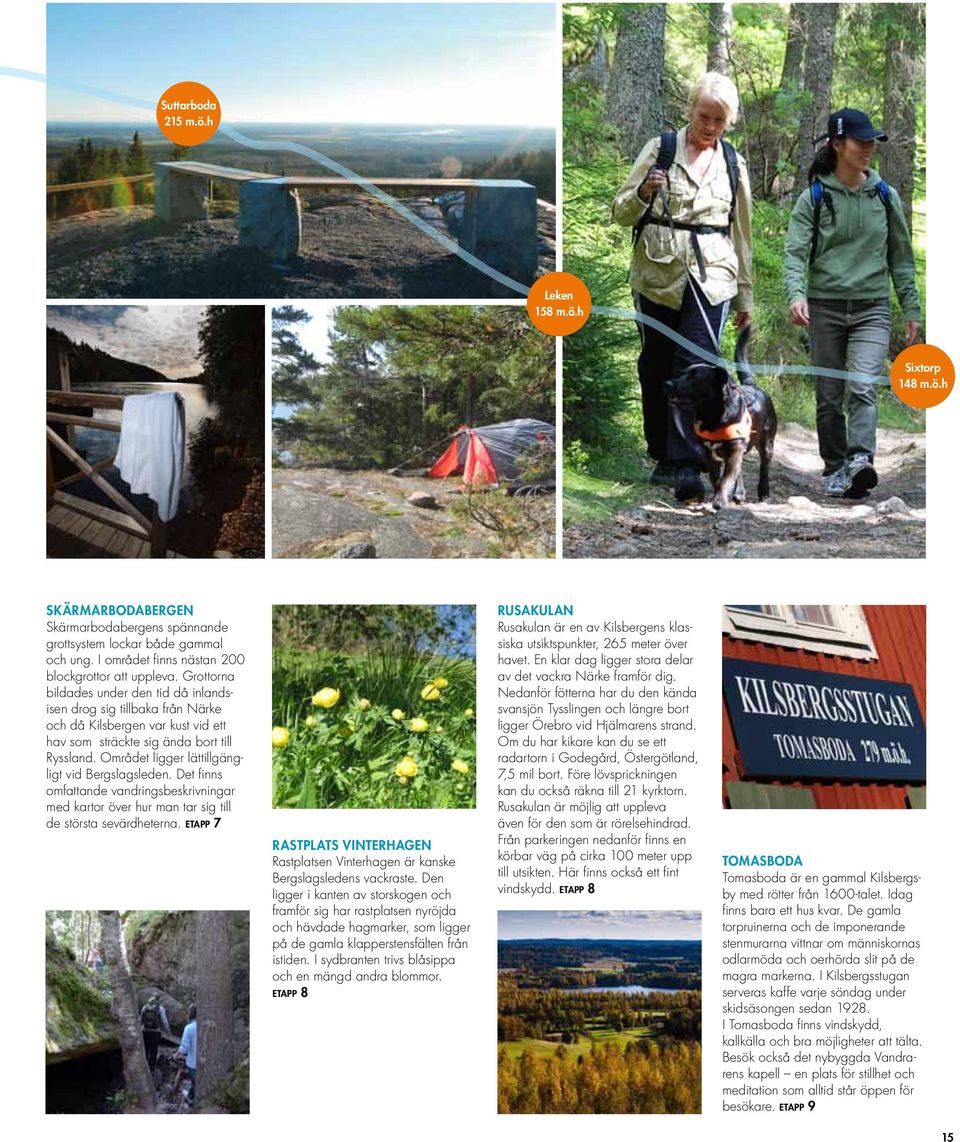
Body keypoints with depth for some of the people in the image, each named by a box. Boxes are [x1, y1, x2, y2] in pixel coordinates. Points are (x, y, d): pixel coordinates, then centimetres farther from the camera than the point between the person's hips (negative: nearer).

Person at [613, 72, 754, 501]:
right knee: (656, 367, 6)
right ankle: (663, 456, 20)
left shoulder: (733, 164, 12)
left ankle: (686, 465, -16)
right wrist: (644, 193, -19)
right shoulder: (660, 149, 4)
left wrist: (745, 296, 19)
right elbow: (621, 213, 3)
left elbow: (741, 234, 19)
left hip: (710, 279, 0)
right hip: (658, 276, 0)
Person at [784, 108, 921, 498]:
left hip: (872, 307, 0)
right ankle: (835, 468, 18)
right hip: (825, 307, 0)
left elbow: (901, 257, 14)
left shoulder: (884, 195, 7)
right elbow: (795, 252, -8)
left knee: (862, 387, -19)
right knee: (829, 396, 6)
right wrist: (796, 294, -26)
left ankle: (860, 461, -32)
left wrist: (911, 308, 11)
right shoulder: (814, 198, 0)